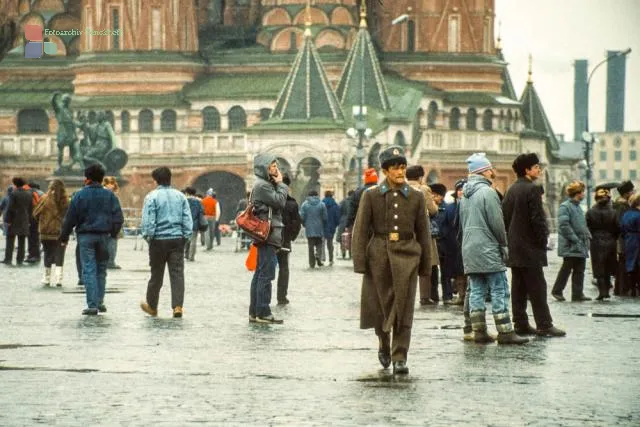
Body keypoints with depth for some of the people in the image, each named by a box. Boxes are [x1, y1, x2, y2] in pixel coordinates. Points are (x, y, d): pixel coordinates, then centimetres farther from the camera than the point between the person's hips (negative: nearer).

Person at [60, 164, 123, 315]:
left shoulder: (80, 195, -4)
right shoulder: (109, 195, 3)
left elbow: (70, 218, -3)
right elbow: (118, 217, 4)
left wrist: (64, 236, 7)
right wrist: (113, 233, 17)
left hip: (86, 236, -3)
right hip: (103, 236, 3)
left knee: (89, 270, -2)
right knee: (101, 269, 16)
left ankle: (92, 305, -8)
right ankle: (100, 301, 15)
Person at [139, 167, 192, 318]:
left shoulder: (152, 197, -6)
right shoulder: (180, 196, 6)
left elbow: (148, 221, -10)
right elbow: (188, 219, 5)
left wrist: (147, 236, 0)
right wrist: (186, 236, 9)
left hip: (159, 239, -2)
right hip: (177, 239, 2)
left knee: (156, 274, 9)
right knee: (177, 273, -1)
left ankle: (152, 306, 24)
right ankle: (178, 306, -12)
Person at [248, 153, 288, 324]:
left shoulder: (266, 184, 20)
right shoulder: (262, 185, -12)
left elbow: (278, 205, 20)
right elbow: (280, 202, -15)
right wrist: (281, 184, -6)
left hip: (266, 236, 11)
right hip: (268, 235, -11)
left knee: (260, 274, 11)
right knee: (266, 274, -11)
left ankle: (255, 312, 14)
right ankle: (263, 312, -13)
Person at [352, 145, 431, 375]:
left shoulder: (416, 197, 6)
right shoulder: (371, 196, 2)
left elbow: (423, 232, 10)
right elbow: (360, 231, 1)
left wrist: (425, 264, 9)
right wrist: (360, 262, -6)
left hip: (406, 255, 0)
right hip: (379, 254, 0)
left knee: (403, 307, -5)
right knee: (380, 304, 8)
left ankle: (399, 357, -3)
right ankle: (384, 345, 35)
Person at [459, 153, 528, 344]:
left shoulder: (465, 195, 15)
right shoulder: (487, 192, -12)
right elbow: (496, 222, -14)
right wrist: (504, 244, -2)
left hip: (469, 250, 8)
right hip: (488, 250, -8)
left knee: (476, 291, 8)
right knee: (499, 291, -5)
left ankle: (479, 331, 7)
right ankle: (505, 332, -8)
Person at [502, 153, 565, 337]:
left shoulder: (511, 190, 12)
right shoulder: (531, 189, -13)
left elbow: (505, 217, 14)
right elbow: (537, 218, -17)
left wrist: (510, 239, 16)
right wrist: (543, 241, -8)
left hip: (514, 247, 8)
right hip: (529, 247, -8)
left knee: (518, 287, 8)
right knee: (537, 287, -6)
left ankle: (520, 324, 9)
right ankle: (544, 325, -6)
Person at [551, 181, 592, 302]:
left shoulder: (578, 207, 17)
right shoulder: (564, 207, -11)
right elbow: (564, 225, -20)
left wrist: (587, 235, 9)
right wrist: (575, 239, -21)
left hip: (581, 246, 8)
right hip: (570, 246, -8)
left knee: (580, 270, 6)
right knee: (566, 268, -3)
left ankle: (578, 293, 9)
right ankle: (557, 291, 9)